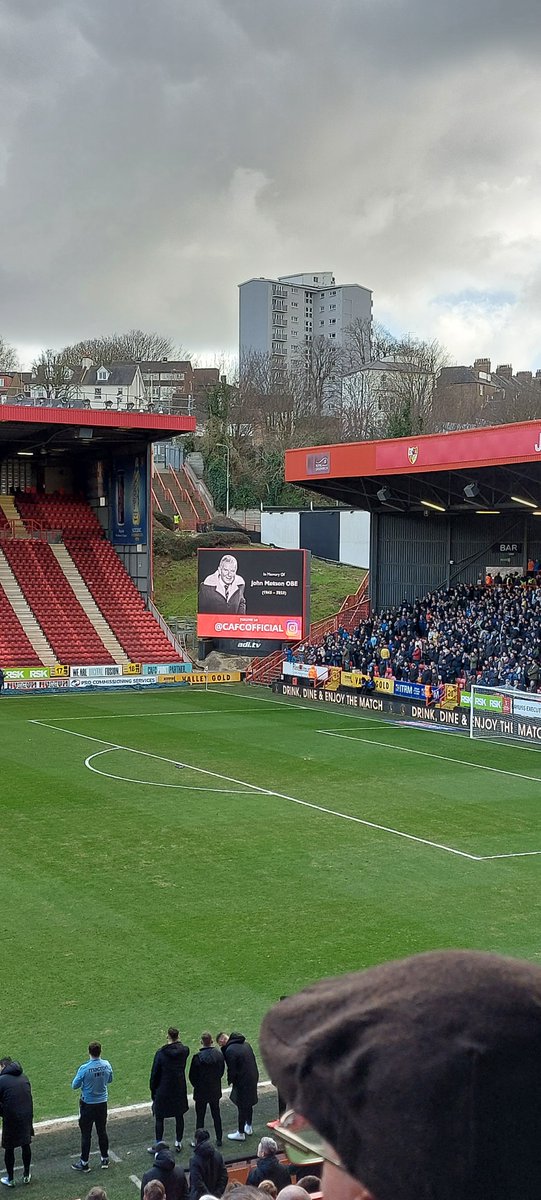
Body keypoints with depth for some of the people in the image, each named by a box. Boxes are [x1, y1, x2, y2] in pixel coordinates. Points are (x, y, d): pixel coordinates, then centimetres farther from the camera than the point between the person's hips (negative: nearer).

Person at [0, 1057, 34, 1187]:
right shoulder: (24, 1078, 6)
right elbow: (28, 1097, 10)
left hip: (11, 1119, -5)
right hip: (27, 1117, 5)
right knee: (26, 1145, 19)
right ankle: (26, 1175, 30)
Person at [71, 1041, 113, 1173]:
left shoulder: (84, 1068, -24)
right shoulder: (106, 1065, -10)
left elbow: (75, 1085, -13)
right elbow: (110, 1080, 7)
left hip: (88, 1104, -4)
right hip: (102, 1103, 4)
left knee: (86, 1135, 8)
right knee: (102, 1131, 18)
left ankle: (84, 1163, 17)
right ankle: (105, 1159, 28)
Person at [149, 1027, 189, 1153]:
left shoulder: (161, 1053, -14)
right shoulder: (184, 1051, -9)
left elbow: (154, 1073, -8)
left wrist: (153, 1090, 3)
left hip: (163, 1090, -3)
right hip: (180, 1090, 3)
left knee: (159, 1118, 9)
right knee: (179, 1116, 15)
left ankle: (158, 1145, 13)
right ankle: (178, 1143, 23)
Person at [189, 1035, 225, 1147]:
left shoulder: (198, 1057, -21)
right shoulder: (219, 1055, -9)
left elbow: (192, 1076, -12)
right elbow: (222, 1071, 3)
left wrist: (196, 1086, 6)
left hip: (201, 1092, -4)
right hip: (215, 1091, 4)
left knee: (200, 1117, 8)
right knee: (216, 1115, 18)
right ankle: (219, 1139, 26)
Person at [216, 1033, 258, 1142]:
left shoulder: (230, 1051, -22)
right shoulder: (246, 1044, 4)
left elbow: (231, 1069, -19)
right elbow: (252, 1059, 11)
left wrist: (231, 1081, 1)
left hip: (242, 1082, -8)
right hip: (253, 1078, 8)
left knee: (242, 1106, 5)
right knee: (249, 1103, 24)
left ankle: (241, 1133, 18)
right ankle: (249, 1127, 40)